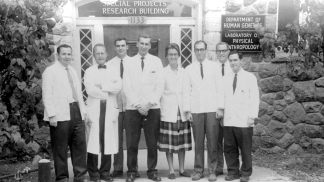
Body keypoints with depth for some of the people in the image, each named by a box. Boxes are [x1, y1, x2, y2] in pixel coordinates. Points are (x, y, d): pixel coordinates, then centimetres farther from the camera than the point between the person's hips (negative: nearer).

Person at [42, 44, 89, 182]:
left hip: (76, 112, 7)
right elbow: (47, 95, -8)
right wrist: (51, 115, -16)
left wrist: (83, 110, 15)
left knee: (80, 145, 7)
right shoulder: (50, 71, -2)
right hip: (60, 115, -6)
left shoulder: (72, 71, 20)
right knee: (60, 149, 1)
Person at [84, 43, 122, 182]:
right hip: (94, 109, -1)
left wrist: (102, 86, -9)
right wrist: (107, 93, -6)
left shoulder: (113, 70, 14)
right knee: (94, 141, -4)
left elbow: (118, 86, -3)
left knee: (108, 141, 1)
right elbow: (90, 89, -7)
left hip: (110, 109, 2)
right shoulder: (89, 71, 9)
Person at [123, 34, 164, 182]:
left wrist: (149, 103, -9)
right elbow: (126, 86, 0)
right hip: (132, 108, 0)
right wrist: (137, 105, -9)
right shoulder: (130, 62, 6)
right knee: (131, 142, 3)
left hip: (152, 108, 0)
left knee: (152, 142, 5)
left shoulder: (156, 61, 5)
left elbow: (160, 85, 0)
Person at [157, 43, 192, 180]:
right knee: (169, 143, 2)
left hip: (182, 112, 3)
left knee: (183, 142, 9)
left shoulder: (184, 72, 8)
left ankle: (182, 169, 21)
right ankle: (171, 170, 13)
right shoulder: (162, 72, 1)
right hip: (168, 113, -2)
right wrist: (158, 109, -11)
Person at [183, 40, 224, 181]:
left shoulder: (213, 66, 6)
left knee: (212, 141, 0)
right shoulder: (189, 69, 9)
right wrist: (187, 110, 0)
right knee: (198, 142, 3)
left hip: (212, 109, -1)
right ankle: (199, 170, 13)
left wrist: (220, 107, -3)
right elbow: (186, 91, 7)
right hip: (195, 110, 1)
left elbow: (219, 88, 4)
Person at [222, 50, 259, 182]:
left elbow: (254, 98, -2)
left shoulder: (250, 77, 2)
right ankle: (233, 171, 20)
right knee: (229, 148, 6)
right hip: (228, 120, 4)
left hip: (244, 121, -3)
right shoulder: (225, 78, 12)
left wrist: (252, 117, -9)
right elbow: (222, 97, 11)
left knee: (245, 149, 2)